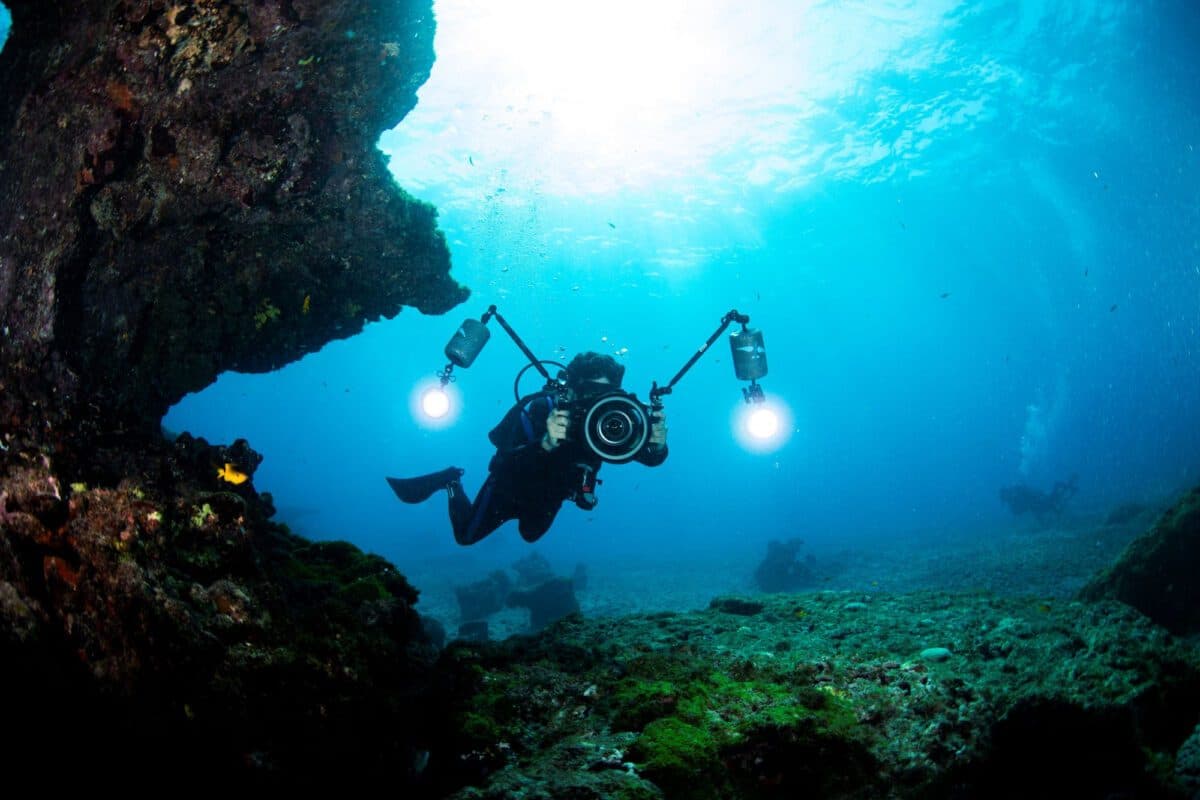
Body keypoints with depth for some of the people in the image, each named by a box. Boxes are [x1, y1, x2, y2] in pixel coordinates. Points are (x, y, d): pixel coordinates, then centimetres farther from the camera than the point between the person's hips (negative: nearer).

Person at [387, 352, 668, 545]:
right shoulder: (539, 411, -39)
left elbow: (651, 458, -29)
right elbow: (505, 468, -47)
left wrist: (657, 444, -54)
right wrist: (546, 443, -66)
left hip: (549, 497, 4)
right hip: (510, 488, -4)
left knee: (529, 535, 32)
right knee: (466, 536, 12)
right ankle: (451, 481, 34)